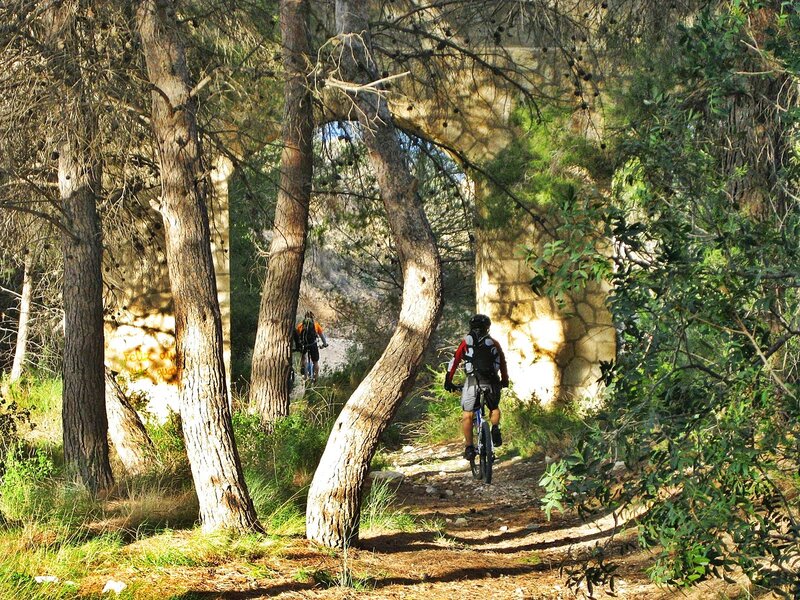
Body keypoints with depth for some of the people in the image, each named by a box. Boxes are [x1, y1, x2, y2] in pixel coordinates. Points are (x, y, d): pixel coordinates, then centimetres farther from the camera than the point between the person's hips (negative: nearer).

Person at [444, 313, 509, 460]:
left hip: (472, 381, -2)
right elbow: (503, 363, 21)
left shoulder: (466, 342, 13)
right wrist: (505, 380, 34)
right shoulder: (494, 343, 17)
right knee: (494, 408, 26)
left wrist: (448, 381, 10)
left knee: (467, 415, 7)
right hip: (491, 382, 2)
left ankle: (469, 447, 0)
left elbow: (455, 361, 6)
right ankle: (495, 429, 1)